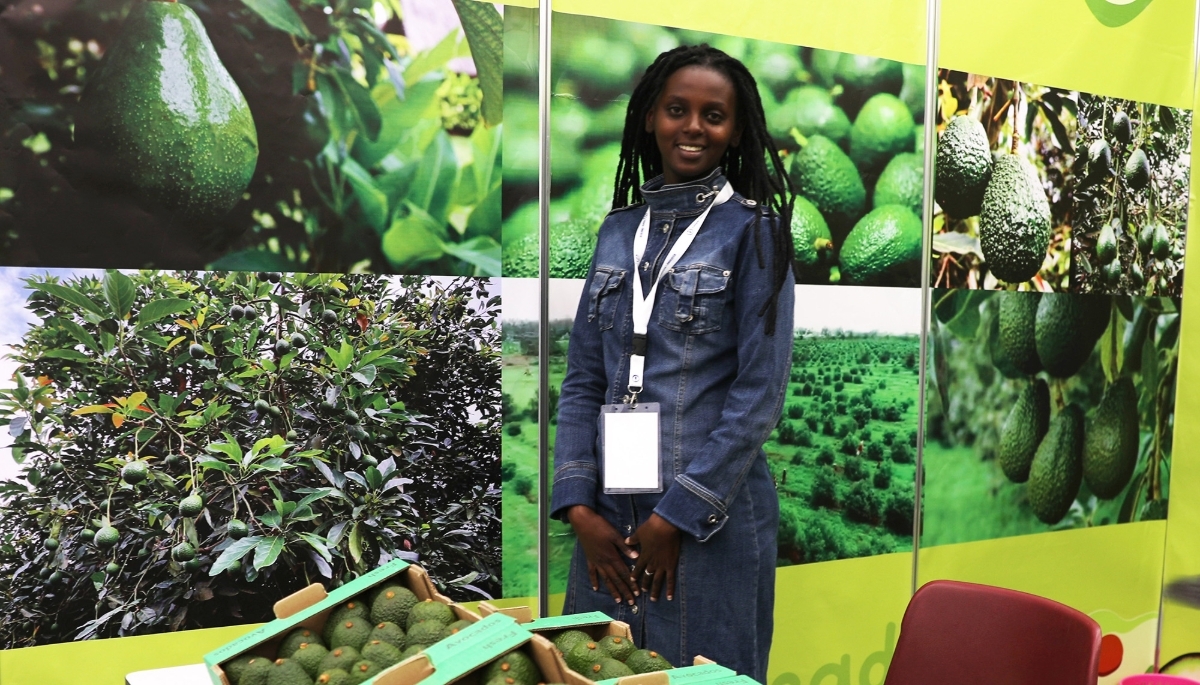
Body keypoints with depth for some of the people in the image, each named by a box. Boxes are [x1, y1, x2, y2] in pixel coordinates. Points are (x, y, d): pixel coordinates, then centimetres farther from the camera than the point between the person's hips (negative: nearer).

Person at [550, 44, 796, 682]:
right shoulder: (618, 229, 8)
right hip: (609, 518, 4)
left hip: (710, 516, -4)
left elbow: (759, 391, -10)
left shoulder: (752, 230, -4)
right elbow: (582, 381, 6)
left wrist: (677, 514, -12)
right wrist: (578, 506, -3)